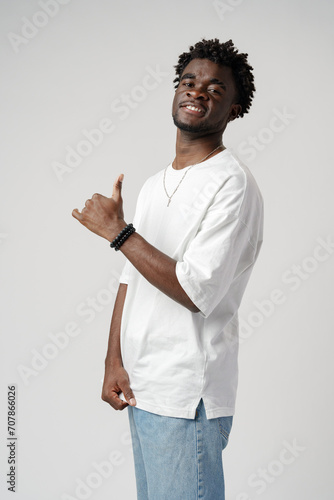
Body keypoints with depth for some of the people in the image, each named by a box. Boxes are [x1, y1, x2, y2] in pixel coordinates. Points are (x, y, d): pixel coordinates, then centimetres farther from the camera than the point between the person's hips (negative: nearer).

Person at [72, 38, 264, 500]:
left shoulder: (233, 185, -13)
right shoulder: (154, 183, 14)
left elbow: (197, 292, -21)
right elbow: (131, 277, 13)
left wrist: (117, 231, -16)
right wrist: (115, 361, 4)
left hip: (187, 397, -8)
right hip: (140, 388, 8)